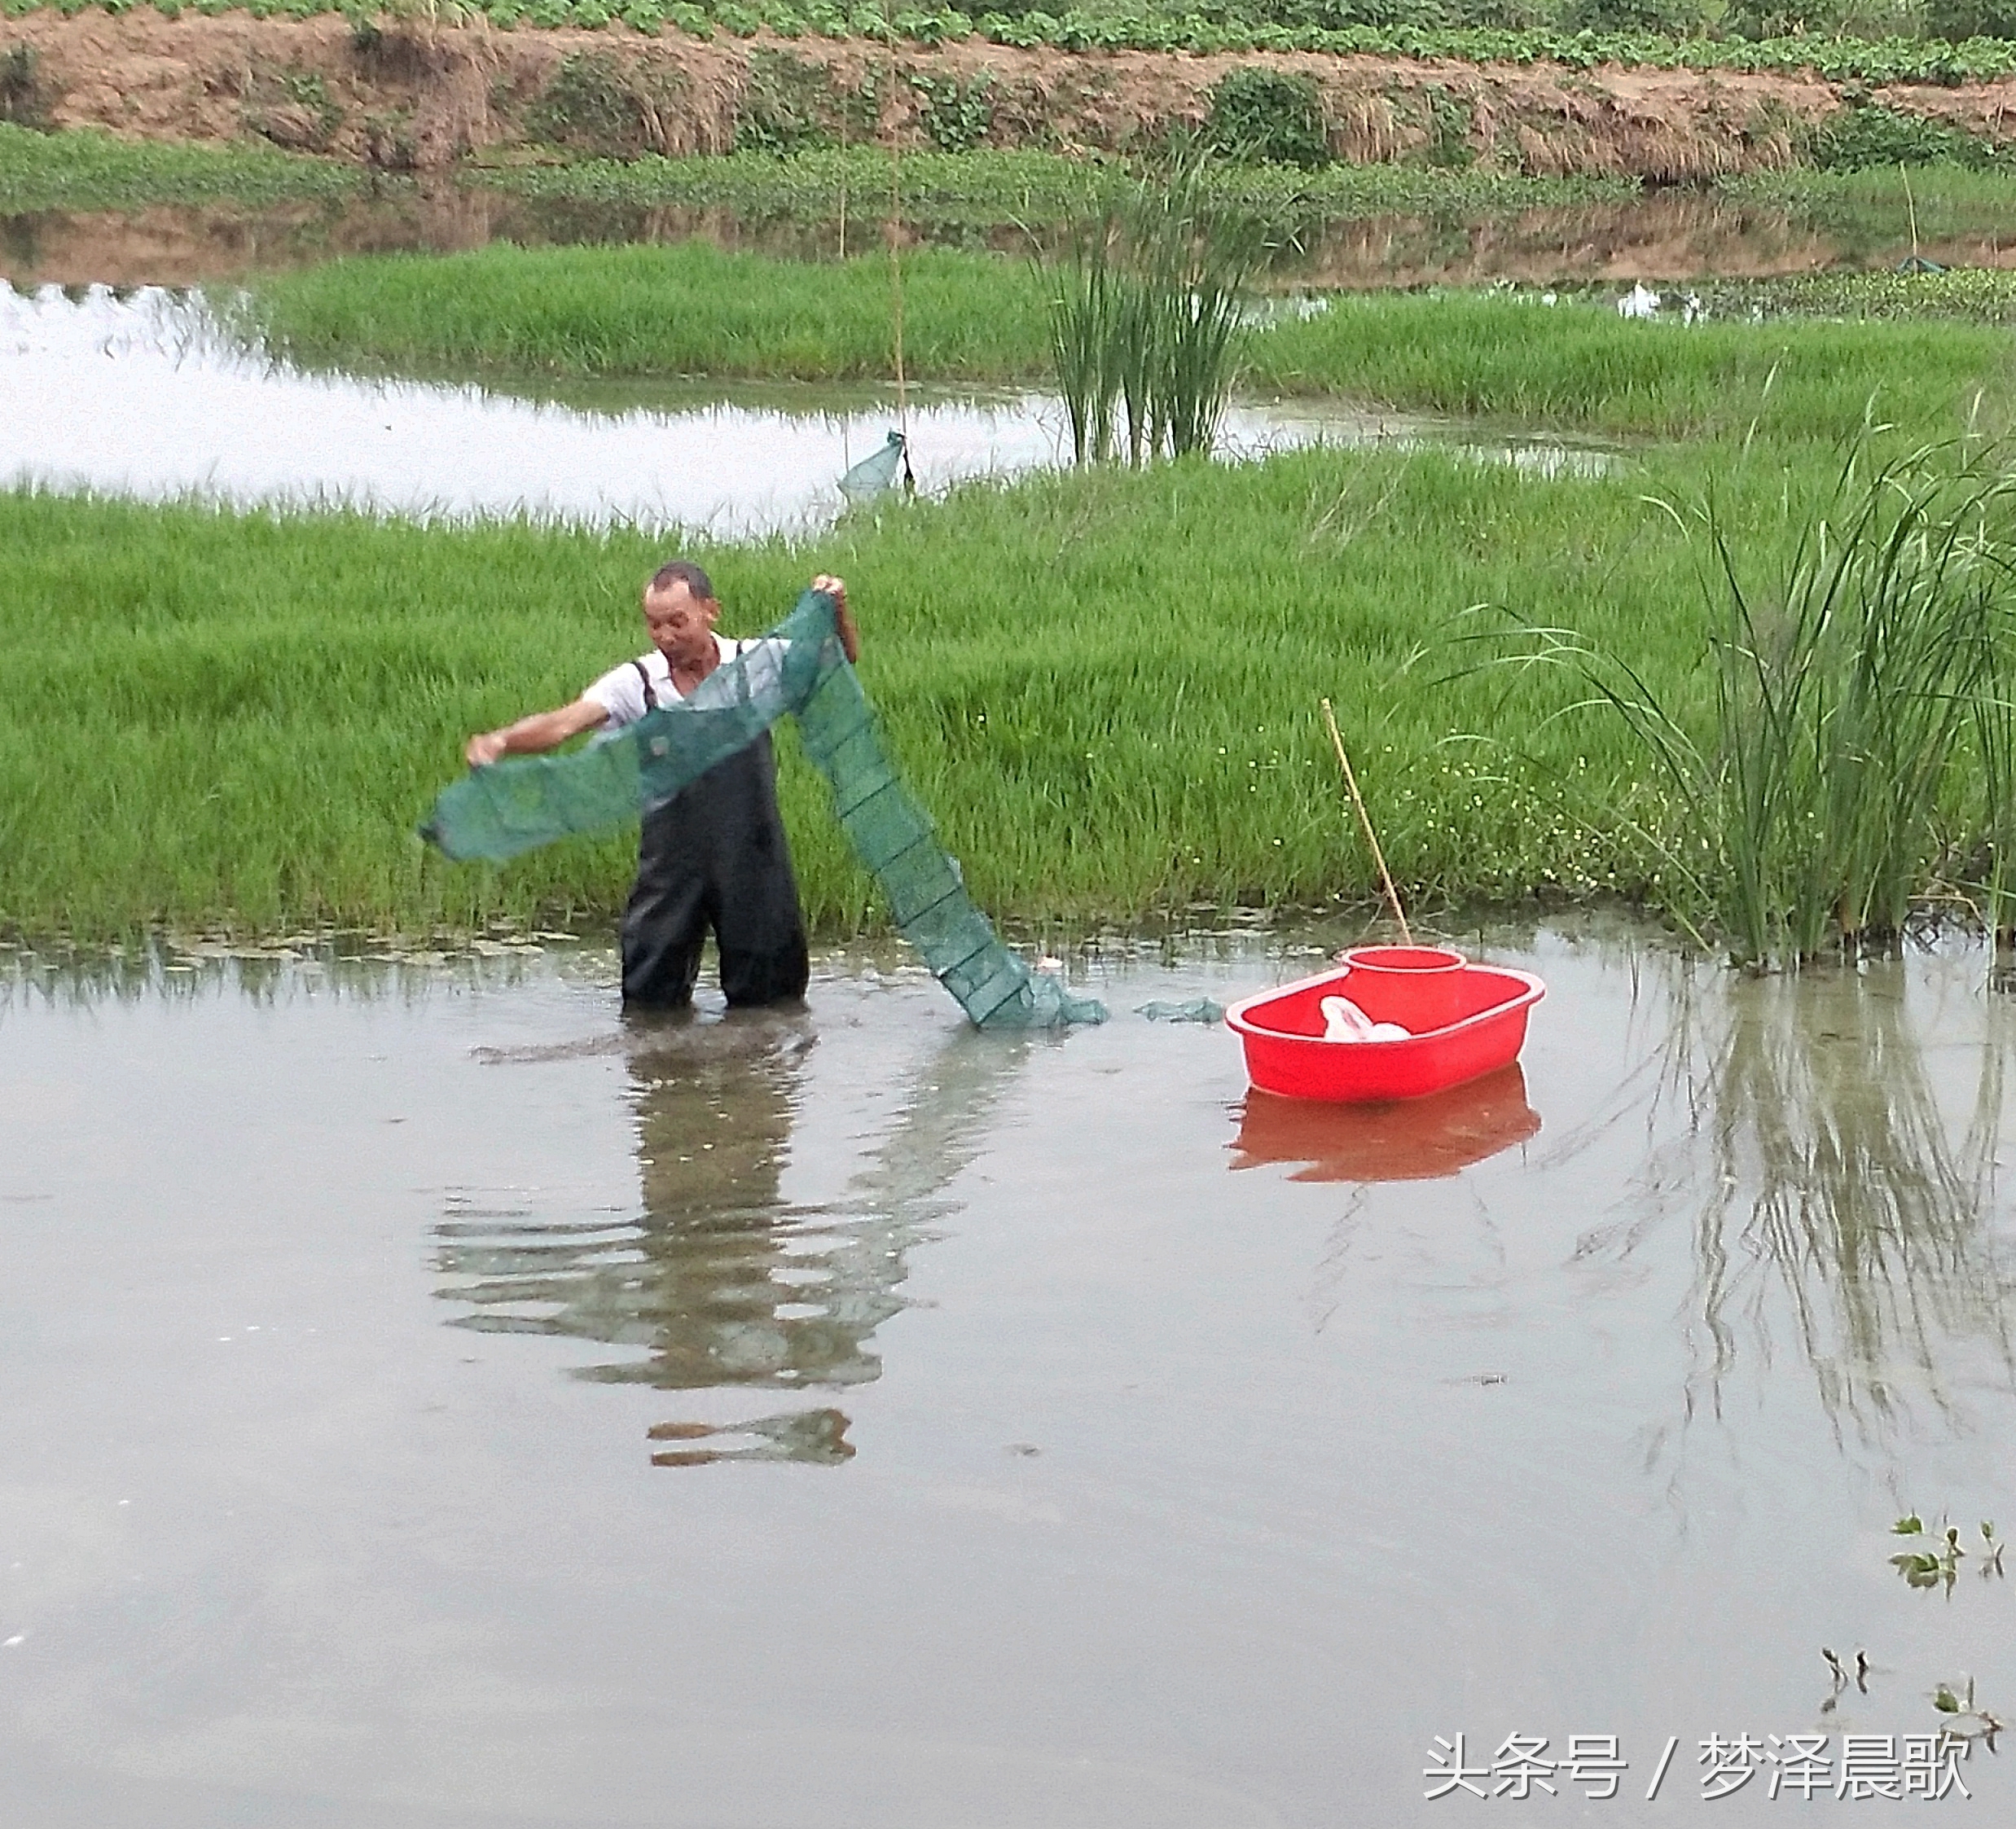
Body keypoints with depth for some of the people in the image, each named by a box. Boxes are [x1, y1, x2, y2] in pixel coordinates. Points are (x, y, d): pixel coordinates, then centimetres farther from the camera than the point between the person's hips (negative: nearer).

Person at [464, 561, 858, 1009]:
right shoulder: (636, 683, -5)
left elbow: (843, 659, 2)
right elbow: (563, 723, -17)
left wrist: (837, 612, -20)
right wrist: (499, 741, -36)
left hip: (754, 857, 0)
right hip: (671, 863, 0)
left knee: (769, 997, 11)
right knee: (651, 998, 5)